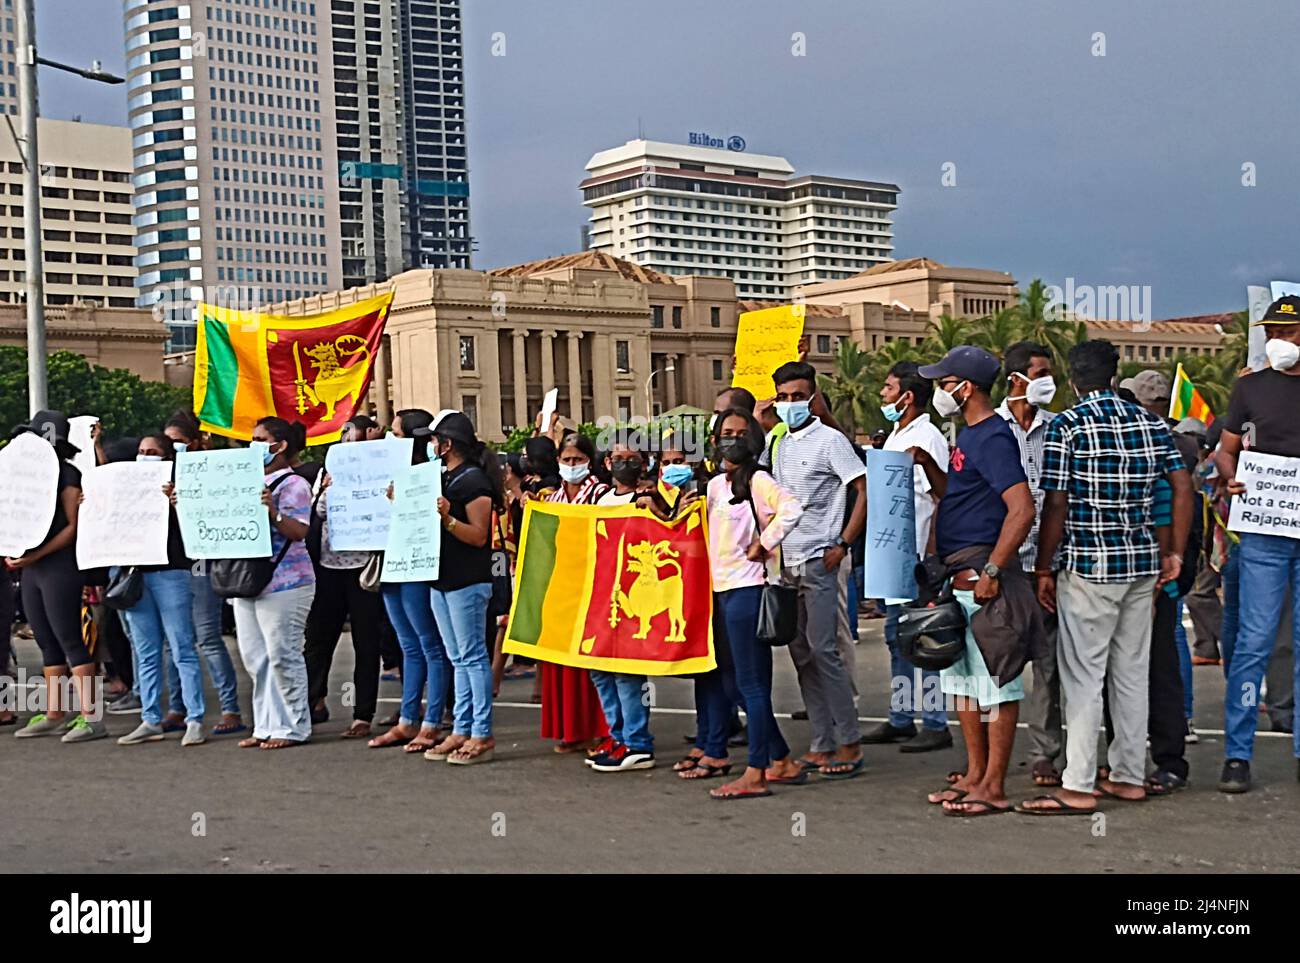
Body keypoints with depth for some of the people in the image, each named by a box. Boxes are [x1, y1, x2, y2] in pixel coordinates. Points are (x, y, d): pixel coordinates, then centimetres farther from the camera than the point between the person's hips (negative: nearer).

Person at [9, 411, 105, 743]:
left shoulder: (67, 475, -8)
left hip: (59, 566, -8)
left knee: (69, 641, -9)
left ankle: (90, 716, -8)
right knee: (48, 643, 11)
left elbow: (73, 526, -14)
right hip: (31, 568, 8)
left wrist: (36, 555, -19)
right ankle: (54, 715, 17)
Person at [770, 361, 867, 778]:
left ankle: (849, 744, -1)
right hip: (788, 561, 8)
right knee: (801, 654, 8)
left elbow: (866, 489, -12)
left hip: (819, 560, -7)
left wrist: (842, 545, -15)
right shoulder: (782, 445, 14)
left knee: (822, 649, -9)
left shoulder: (829, 440, -6)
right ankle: (823, 744, 14)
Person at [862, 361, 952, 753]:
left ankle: (936, 724, 0)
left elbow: (942, 495, -15)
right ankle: (900, 720, 21)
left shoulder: (928, 437, -11)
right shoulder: (894, 438, 18)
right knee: (897, 636, 13)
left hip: (918, 554, -10)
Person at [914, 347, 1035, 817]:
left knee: (995, 680, -3)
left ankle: (994, 787, 2)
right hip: (958, 578, 11)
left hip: (981, 577, -11)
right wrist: (939, 567, 22)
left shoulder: (993, 438, -15)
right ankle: (975, 775, 24)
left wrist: (992, 571, -26)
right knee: (960, 677, 15)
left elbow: (1022, 508, -25)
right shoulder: (968, 435, 17)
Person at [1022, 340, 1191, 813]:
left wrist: (1043, 568, -3)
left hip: (1088, 565, -6)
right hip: (1142, 563, 6)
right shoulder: (1151, 422, 7)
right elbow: (1183, 488, 5)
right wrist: (1174, 554, 11)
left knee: (1082, 676, -1)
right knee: (1133, 672, 14)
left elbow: (1056, 505, -12)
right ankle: (1129, 776, 21)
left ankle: (1078, 787, 0)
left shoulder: (1066, 426, -9)